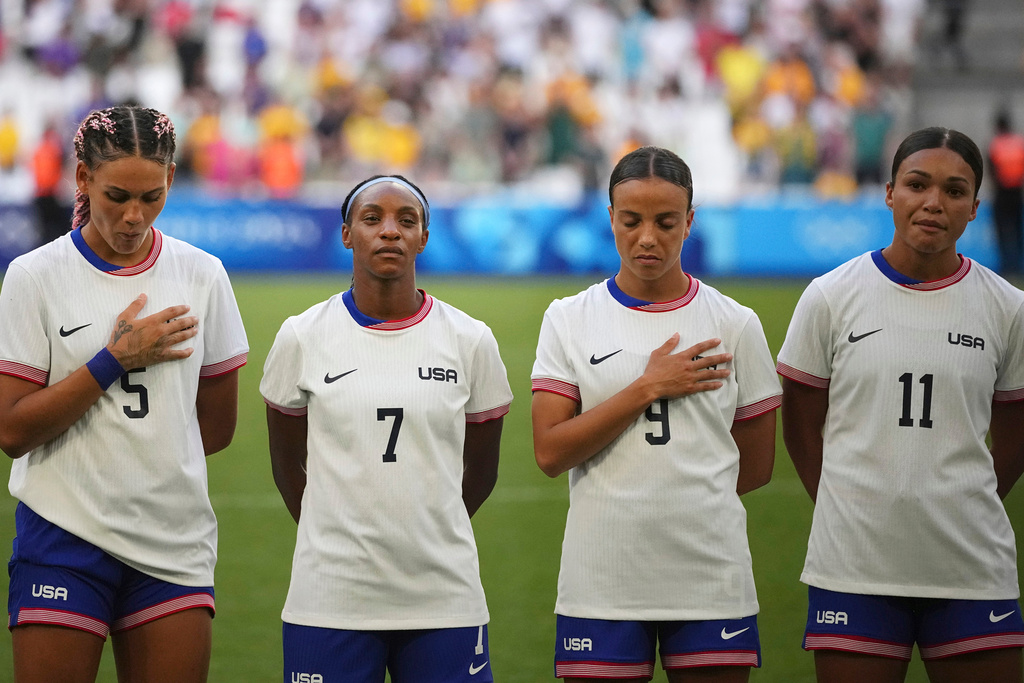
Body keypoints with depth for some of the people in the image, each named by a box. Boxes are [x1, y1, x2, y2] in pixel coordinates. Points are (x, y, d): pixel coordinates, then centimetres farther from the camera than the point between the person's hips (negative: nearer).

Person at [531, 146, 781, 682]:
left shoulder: (735, 325, 5)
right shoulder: (569, 320, 4)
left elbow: (756, 466, 10)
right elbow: (550, 452, -7)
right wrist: (647, 388, -10)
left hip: (710, 578, 0)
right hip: (601, 583, 0)